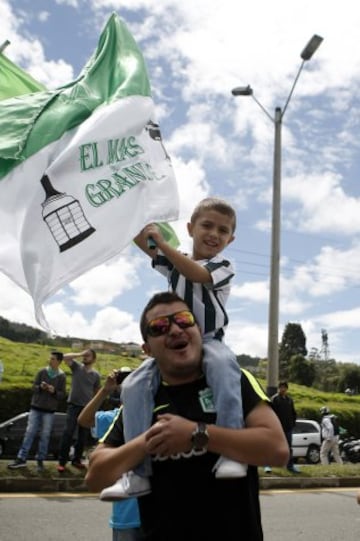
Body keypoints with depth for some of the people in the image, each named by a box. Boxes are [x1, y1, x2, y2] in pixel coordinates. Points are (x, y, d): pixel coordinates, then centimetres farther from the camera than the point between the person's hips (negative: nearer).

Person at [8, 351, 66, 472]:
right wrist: (40, 387, -18)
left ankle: (40, 460, 11)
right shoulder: (42, 372, 0)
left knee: (45, 436, 2)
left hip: (49, 410, -1)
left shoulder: (62, 376, -3)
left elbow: (62, 395, -3)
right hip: (36, 407, 1)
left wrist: (54, 391, -22)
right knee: (29, 433, 2)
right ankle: (21, 459, 7)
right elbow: (33, 387, 2)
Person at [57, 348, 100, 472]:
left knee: (83, 436, 7)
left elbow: (97, 392, 11)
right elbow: (65, 357, -14)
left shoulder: (96, 374, 4)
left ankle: (76, 459, 19)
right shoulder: (77, 366, 1)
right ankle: (62, 461, -6)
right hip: (74, 405, -2)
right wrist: (80, 354, -14)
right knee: (68, 433, -10)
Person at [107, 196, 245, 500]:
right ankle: (138, 472, -17)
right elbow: (139, 237, 13)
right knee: (134, 386, -18)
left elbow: (196, 274, -22)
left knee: (223, 364, -40)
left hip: (208, 341, -4)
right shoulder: (174, 261, 16)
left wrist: (162, 242, -23)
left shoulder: (222, 267, 0)